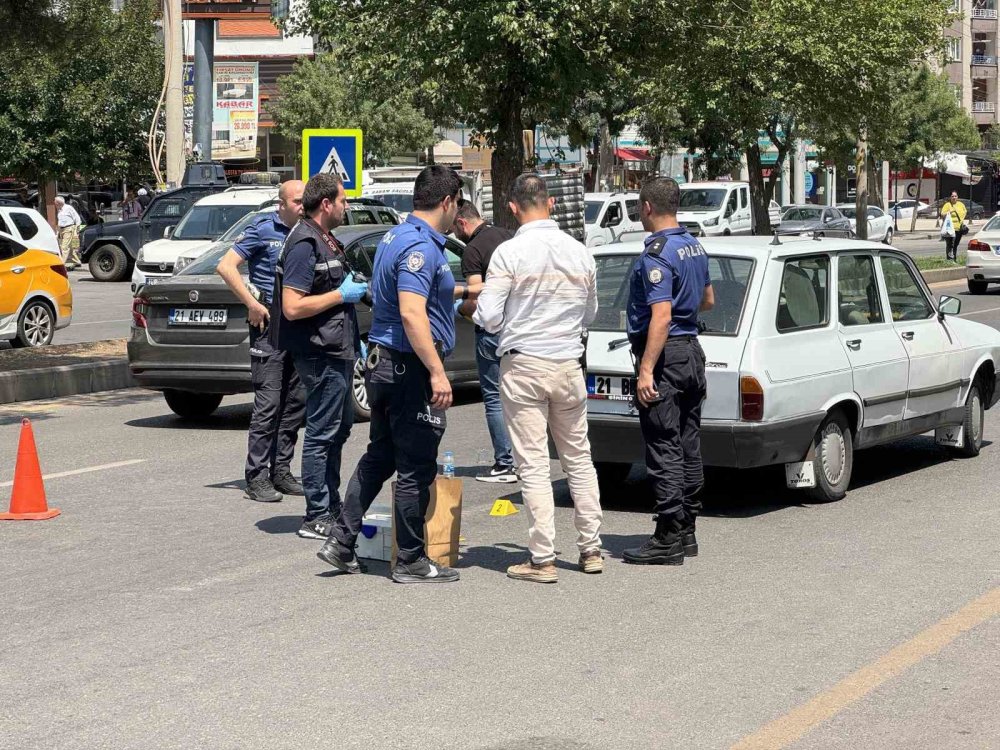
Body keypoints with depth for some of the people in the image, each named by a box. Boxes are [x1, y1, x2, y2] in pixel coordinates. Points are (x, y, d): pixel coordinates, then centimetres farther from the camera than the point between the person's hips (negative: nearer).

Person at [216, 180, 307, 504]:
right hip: (270, 324, -7)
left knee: (296, 401, 9)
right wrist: (252, 303, -15)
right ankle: (257, 477, -5)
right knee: (268, 402, -8)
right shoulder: (263, 230, -6)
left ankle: (281, 471, 18)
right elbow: (226, 266, -9)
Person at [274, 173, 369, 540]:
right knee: (322, 433, -5)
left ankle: (332, 506, 27)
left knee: (340, 426, 17)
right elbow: (293, 307, -25)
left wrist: (354, 341, 22)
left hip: (337, 351, 11)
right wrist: (342, 295, -18)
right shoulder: (304, 245, -17)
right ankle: (317, 518, 0)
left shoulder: (326, 241, 15)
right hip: (320, 354, -11)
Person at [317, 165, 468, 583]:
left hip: (381, 362, 10)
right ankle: (411, 561, 8)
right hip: (411, 370, -10)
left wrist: (461, 291, 42)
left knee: (378, 458, 18)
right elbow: (412, 314, -29)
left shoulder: (395, 237, 13)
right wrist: (437, 372, -30)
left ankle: (341, 543, 18)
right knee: (415, 470, 0)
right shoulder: (421, 246, -19)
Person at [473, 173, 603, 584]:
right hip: (568, 365, 4)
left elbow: (489, 318, -11)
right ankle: (591, 549, 19)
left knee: (533, 464, -1)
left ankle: (543, 558, -1)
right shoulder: (580, 253, 3)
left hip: (523, 367, -4)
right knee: (578, 458, 15)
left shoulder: (509, 253, -12)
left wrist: (477, 309, 10)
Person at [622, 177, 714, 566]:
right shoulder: (695, 247, 11)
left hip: (665, 357, -10)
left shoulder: (656, 255, -18)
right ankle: (685, 532, 20)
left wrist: (646, 371, -26)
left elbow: (661, 316, -25)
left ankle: (668, 540, -7)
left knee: (663, 448, -7)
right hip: (692, 350, 10)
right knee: (688, 445, 13)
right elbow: (707, 300, 23)